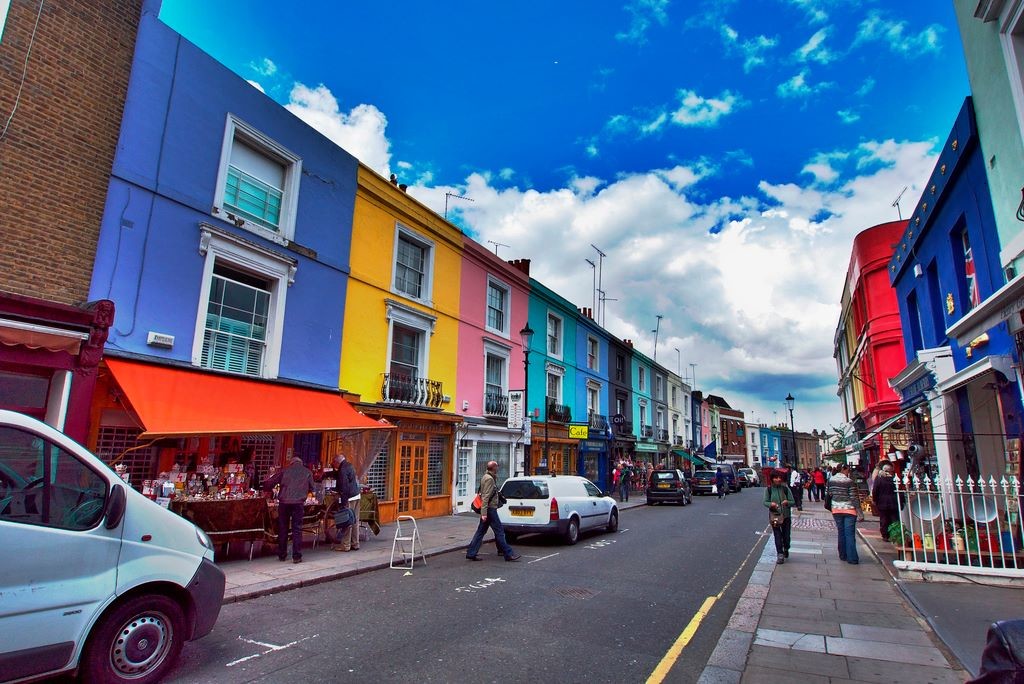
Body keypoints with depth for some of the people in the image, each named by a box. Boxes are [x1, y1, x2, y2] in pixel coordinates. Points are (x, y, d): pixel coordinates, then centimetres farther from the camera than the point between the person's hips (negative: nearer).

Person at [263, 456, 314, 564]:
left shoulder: (284, 470, 10)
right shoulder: (307, 472, 11)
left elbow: (269, 483, 6)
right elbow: (311, 488, 18)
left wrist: (267, 490, 26)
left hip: (284, 502, 1)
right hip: (298, 503, -1)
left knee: (282, 528, 13)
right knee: (297, 529, 5)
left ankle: (282, 555, 20)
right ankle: (296, 556, 3)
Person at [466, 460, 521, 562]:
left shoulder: (486, 477, 15)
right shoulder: (489, 479, -17)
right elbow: (485, 497, -22)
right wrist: (484, 513, -25)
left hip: (487, 509, 10)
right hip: (490, 509, -10)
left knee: (480, 532, 11)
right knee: (499, 532, -4)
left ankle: (471, 553, 12)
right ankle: (509, 554, 1)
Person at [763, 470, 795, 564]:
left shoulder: (785, 489, -3)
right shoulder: (768, 489, -3)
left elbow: (793, 502, 0)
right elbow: (765, 502, 1)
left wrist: (787, 502, -21)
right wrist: (771, 504, -21)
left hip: (786, 515, 1)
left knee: (786, 535, 9)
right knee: (777, 535, -4)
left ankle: (786, 549, 37)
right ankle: (780, 554, 0)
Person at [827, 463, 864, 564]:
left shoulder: (831, 480, 1)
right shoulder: (849, 482, -14)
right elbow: (854, 498, -13)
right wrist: (860, 514, -9)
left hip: (836, 510, 4)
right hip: (849, 510, -4)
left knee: (841, 533, 15)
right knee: (850, 534, 0)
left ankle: (843, 555, 20)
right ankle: (852, 558, 0)